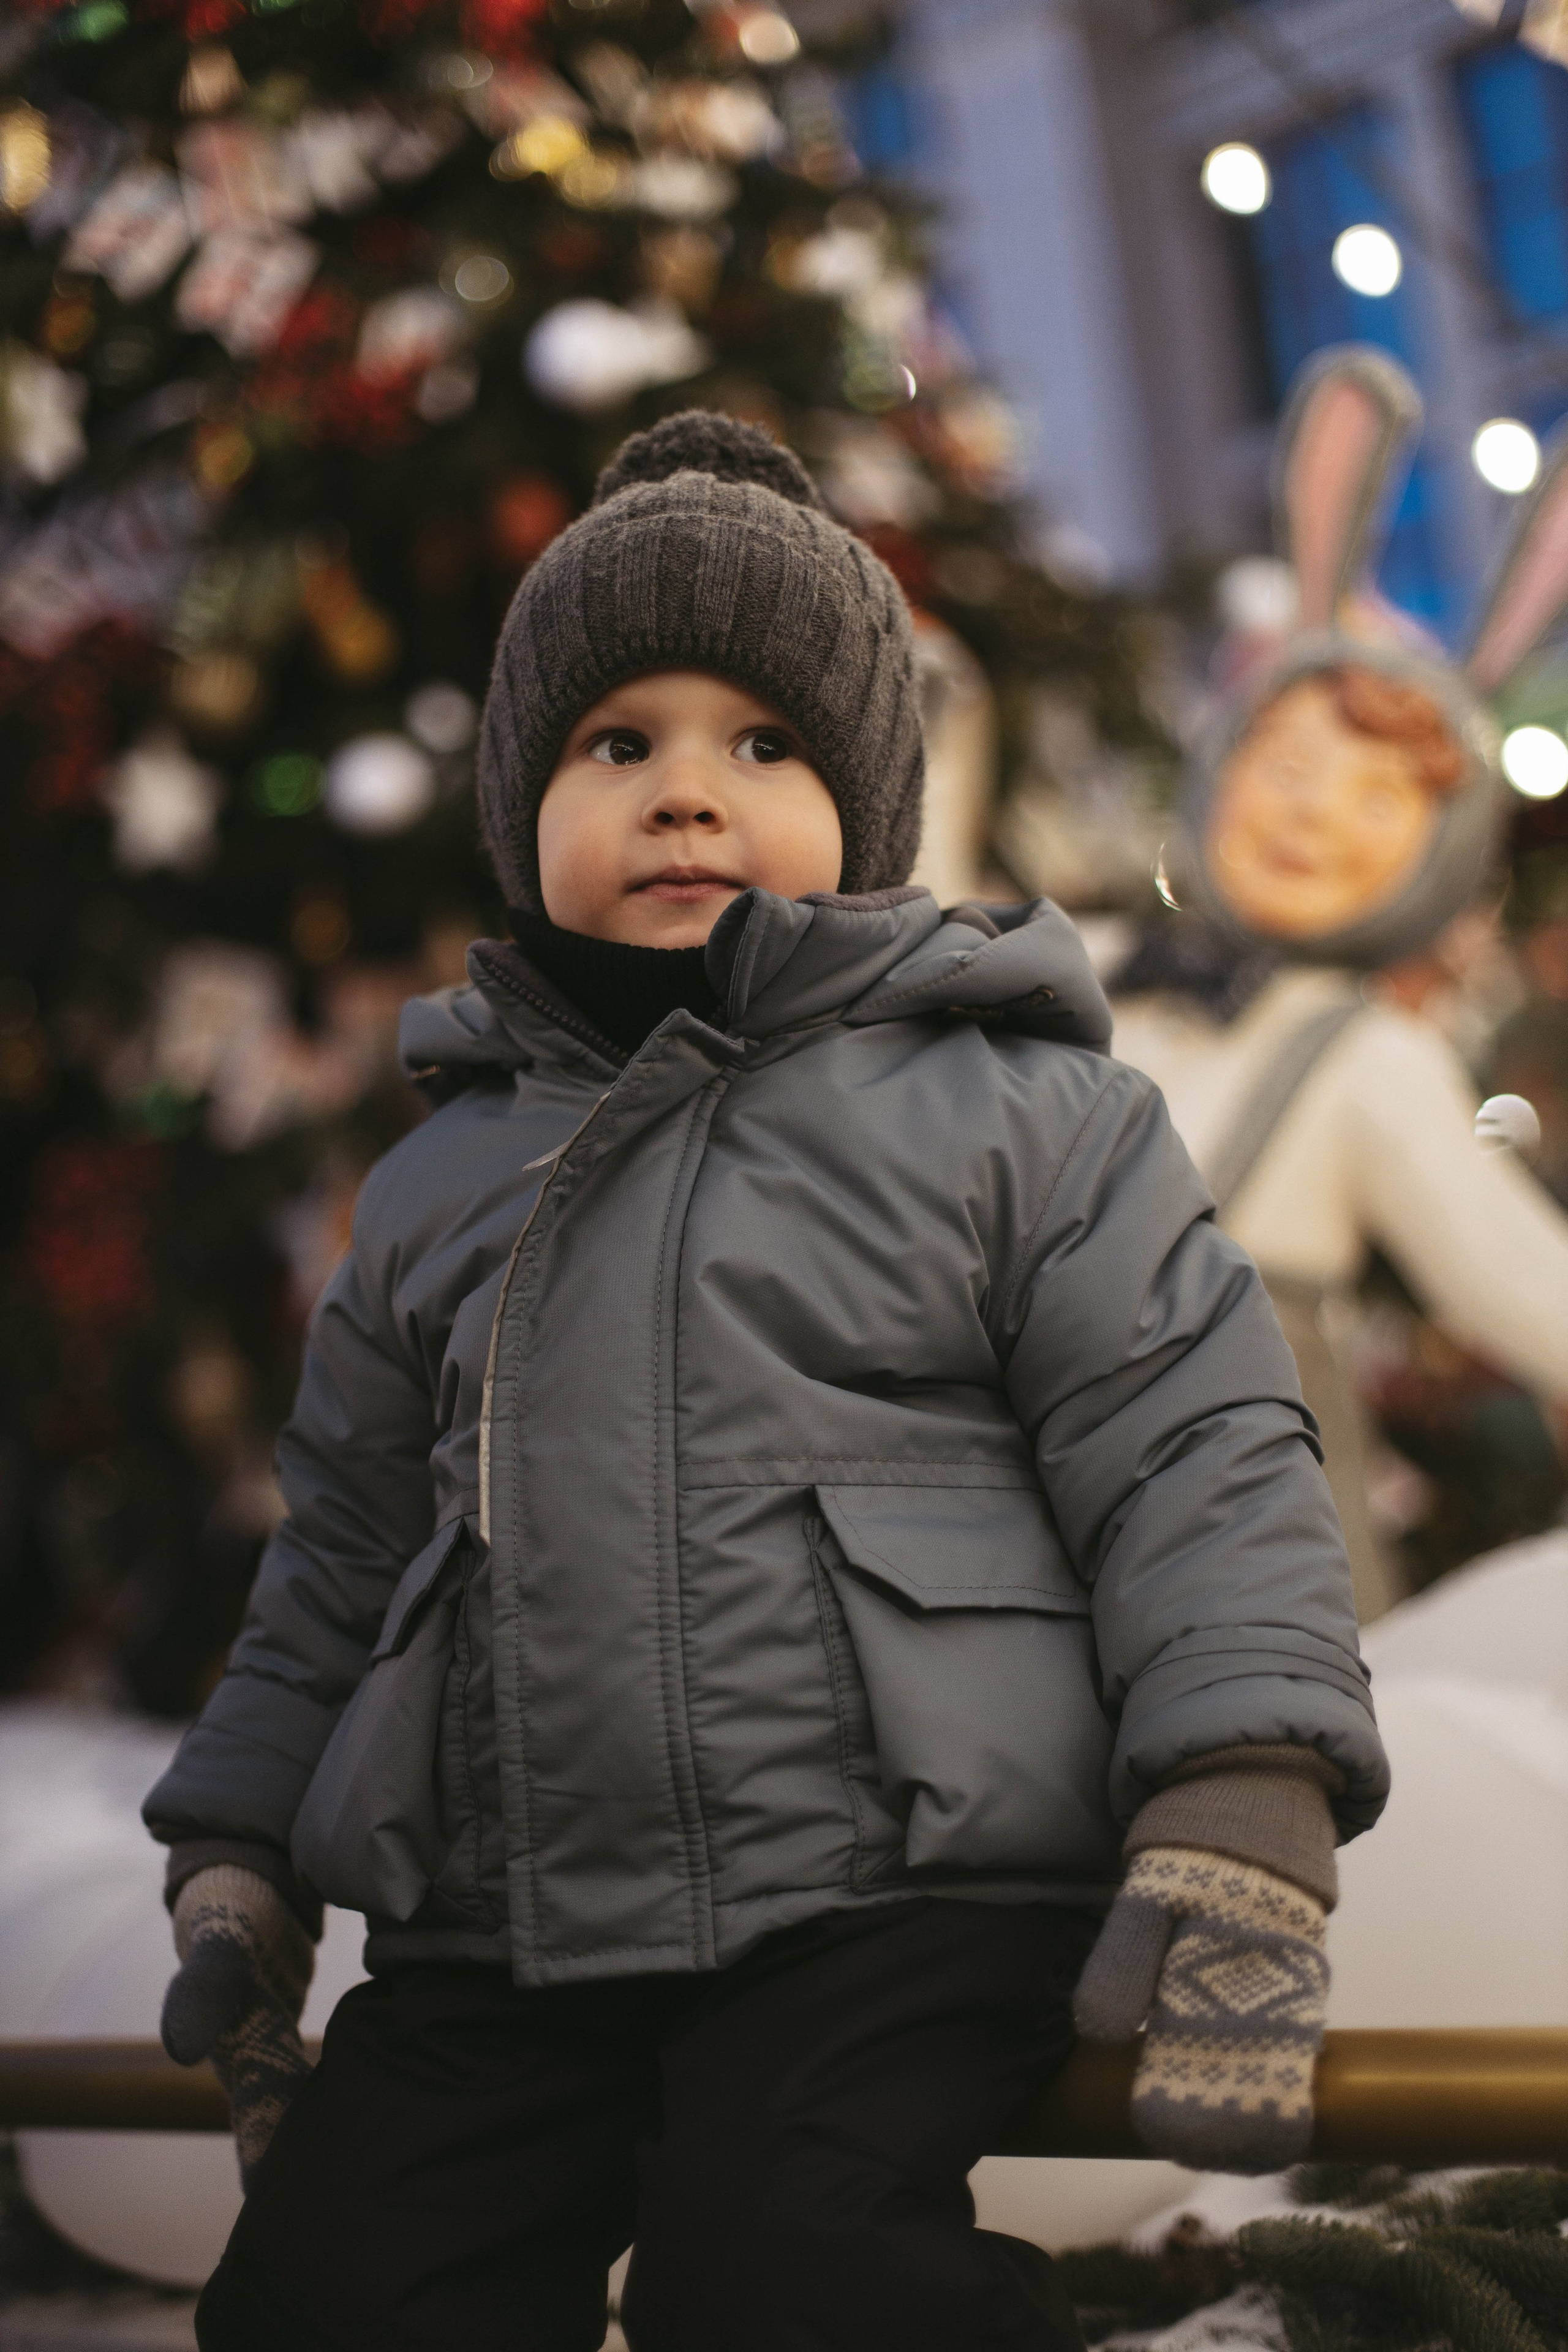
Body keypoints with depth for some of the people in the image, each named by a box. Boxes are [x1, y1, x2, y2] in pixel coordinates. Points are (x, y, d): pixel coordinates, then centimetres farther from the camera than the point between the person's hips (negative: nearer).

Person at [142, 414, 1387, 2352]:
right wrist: (238, 1861, 19)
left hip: (901, 1894, -4)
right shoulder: (444, 1182, 17)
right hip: (502, 1923, 5)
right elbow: (343, 1547, 24)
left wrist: (1238, 1828, -14)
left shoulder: (1011, 1106, 3)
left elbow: (1194, 1459, -3)